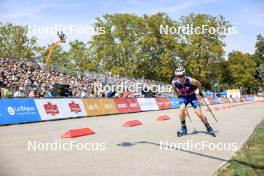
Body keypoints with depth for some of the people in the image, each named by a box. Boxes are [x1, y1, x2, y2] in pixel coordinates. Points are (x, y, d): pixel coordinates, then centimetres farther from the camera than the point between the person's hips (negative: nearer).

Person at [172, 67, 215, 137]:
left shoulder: (189, 80, -30)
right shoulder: (174, 82, -23)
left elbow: (198, 83, -8)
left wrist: (200, 92, 7)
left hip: (192, 96, -1)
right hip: (183, 97, 2)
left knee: (199, 113, -11)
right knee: (182, 109, -26)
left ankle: (209, 128, 9)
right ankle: (183, 128, -8)